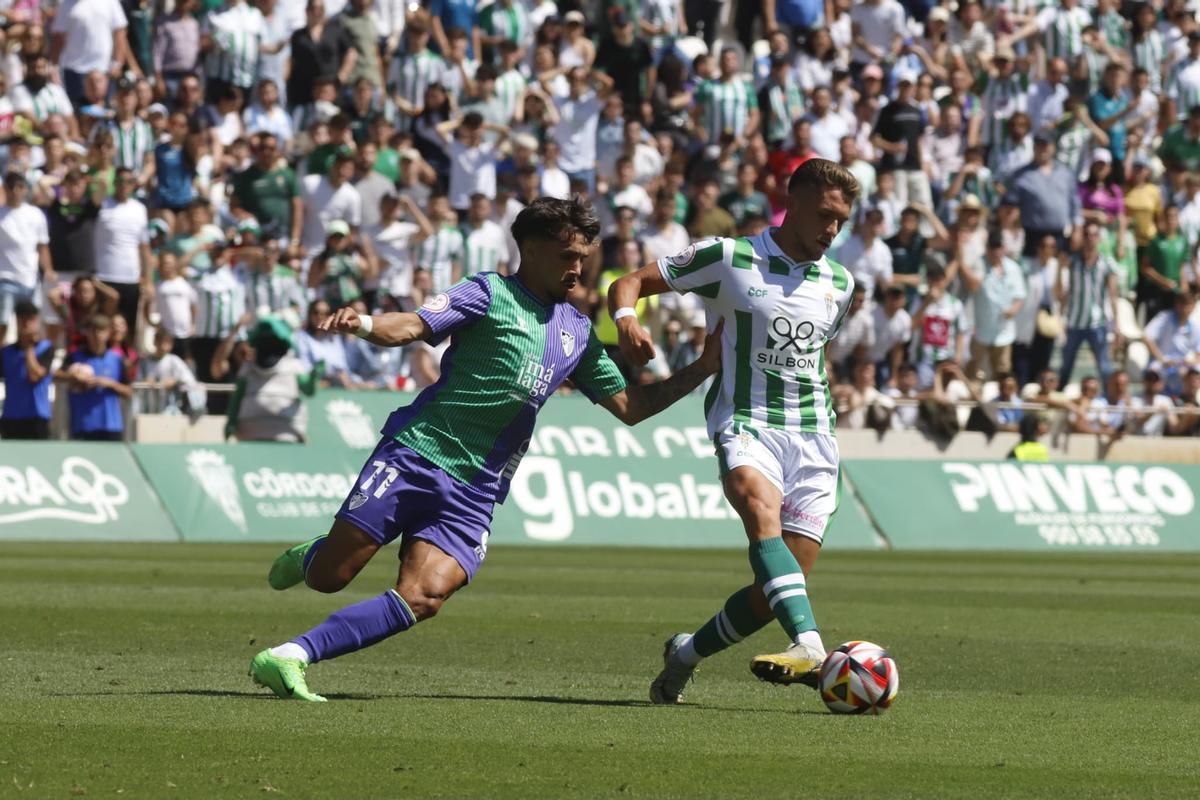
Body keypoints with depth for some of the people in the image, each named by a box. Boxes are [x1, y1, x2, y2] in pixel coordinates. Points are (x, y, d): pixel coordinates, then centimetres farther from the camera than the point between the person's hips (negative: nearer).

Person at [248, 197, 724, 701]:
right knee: (328, 576, -6)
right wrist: (363, 324, -35)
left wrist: (703, 368, 11)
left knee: (424, 599, -18)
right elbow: (411, 327, -14)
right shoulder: (490, 294, -1)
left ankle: (290, 658, -16)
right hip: (415, 454, -4)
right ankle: (306, 559, 32)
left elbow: (631, 406, 21)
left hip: (473, 493, 5)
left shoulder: (577, 333, 17)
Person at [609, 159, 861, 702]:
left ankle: (687, 653, 22)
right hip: (746, 425, -5)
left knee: (782, 586, -3)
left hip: (813, 439, 5)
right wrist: (626, 319, -21)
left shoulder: (839, 284, 13)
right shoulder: (728, 259, -2)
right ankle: (809, 647, -54)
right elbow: (629, 283, 0)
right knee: (763, 511, -36)